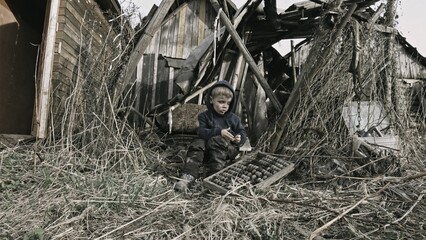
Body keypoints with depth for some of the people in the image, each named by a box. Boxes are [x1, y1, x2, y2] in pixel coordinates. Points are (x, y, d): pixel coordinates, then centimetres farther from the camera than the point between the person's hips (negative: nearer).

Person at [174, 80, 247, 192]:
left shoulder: (233, 118, 9)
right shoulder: (205, 116, 4)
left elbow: (242, 132, 10)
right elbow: (202, 132, -11)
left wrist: (239, 138, -15)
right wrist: (219, 132, -26)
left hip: (228, 150, 0)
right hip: (207, 152, 1)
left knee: (216, 141, -31)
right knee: (197, 144, -28)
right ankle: (188, 176, -38)